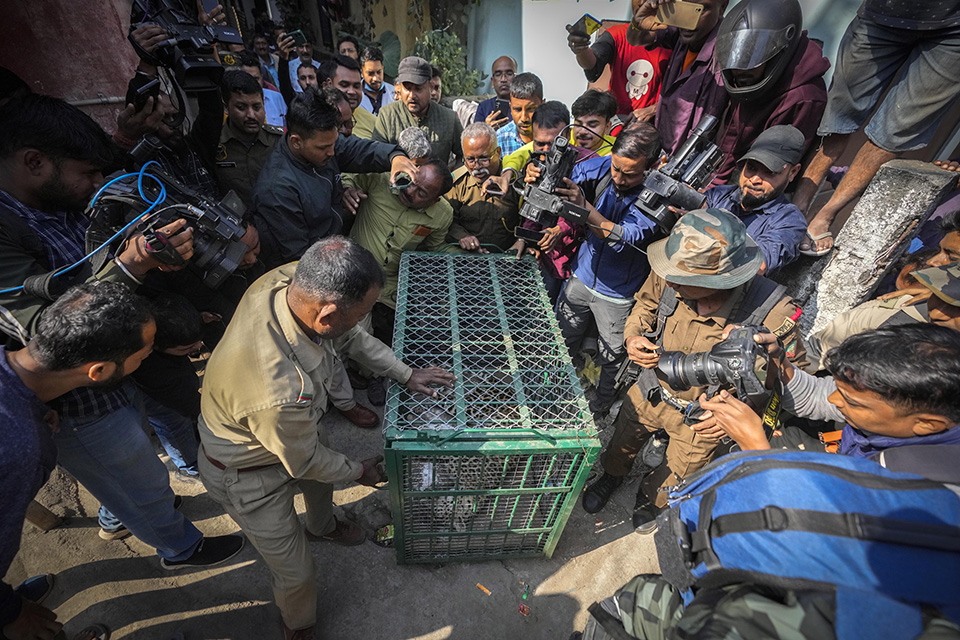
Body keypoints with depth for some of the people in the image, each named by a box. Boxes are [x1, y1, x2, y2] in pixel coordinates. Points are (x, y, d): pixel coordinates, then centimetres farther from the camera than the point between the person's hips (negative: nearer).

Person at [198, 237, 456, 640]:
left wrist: (405, 375, -5)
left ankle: (322, 526, 69)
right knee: (296, 575, 15)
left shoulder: (291, 280, -28)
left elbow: (351, 336, -7)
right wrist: (359, 472, -4)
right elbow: (305, 462, -24)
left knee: (323, 476, 34)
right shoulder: (279, 392, -47)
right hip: (249, 476, -7)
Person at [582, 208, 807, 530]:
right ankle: (611, 476, 65)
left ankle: (651, 500, 65)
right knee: (622, 443, 29)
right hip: (651, 391, 2)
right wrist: (632, 337, -22)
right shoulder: (669, 279, -28)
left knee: (675, 476, 28)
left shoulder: (772, 315, -37)